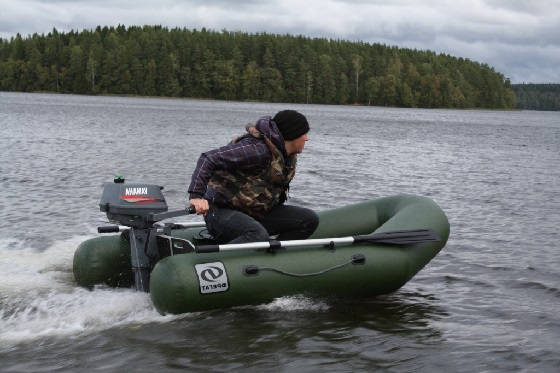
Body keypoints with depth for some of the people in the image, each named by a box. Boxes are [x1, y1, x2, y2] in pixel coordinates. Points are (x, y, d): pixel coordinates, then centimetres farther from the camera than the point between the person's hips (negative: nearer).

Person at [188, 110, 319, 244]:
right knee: (258, 236, -40)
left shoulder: (290, 156, 9)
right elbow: (209, 158, -24)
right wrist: (196, 195, -32)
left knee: (310, 219, -3)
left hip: (257, 214, 9)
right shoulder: (258, 149, -21)